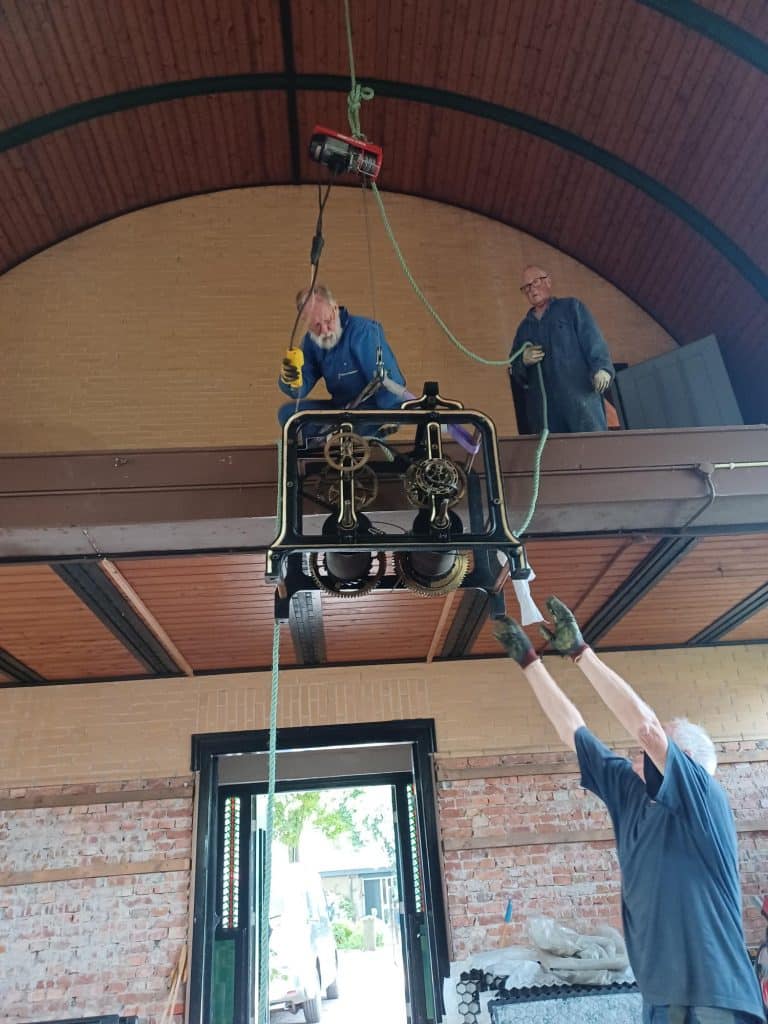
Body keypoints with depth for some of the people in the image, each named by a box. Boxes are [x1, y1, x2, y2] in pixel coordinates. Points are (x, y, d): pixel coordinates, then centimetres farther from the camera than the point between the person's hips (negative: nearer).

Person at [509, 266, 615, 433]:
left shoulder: (572, 308, 14)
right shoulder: (524, 327, 25)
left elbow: (594, 341, -1)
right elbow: (514, 370, 23)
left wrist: (602, 368, -19)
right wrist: (523, 361, 0)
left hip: (579, 398, -3)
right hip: (543, 408, 3)